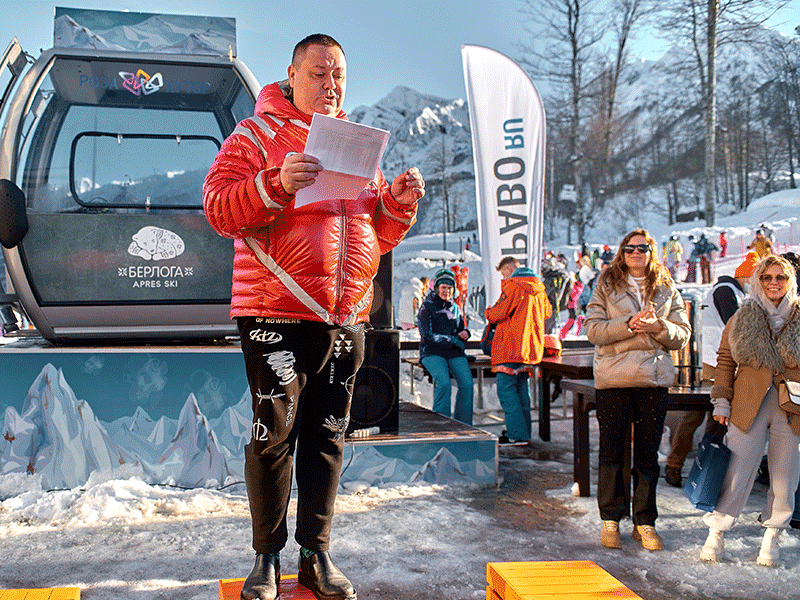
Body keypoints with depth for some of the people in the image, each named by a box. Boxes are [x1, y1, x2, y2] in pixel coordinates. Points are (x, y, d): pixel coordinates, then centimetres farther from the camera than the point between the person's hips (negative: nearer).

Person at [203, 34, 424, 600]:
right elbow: (219, 209, -10)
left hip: (346, 319, 5)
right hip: (277, 317, -5)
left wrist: (399, 202, 1)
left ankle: (317, 555, 19)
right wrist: (276, 184, -25)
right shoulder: (256, 135, 2)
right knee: (274, 435, 0)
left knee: (327, 437, 9)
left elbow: (381, 235, 21)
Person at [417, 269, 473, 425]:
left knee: (467, 382, -21)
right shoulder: (427, 307, 2)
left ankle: (463, 425, -13)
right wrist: (453, 340, -9)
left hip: (454, 352, 4)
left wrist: (465, 333, 1)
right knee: (443, 382, -30)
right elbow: (428, 335, -7)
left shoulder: (455, 307, 19)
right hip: (432, 352, -4)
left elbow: (462, 328, 27)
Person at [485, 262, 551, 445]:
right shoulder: (538, 289, 13)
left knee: (506, 390, -6)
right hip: (531, 347, 8)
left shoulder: (513, 287, -11)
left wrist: (488, 311, 8)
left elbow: (497, 314, -14)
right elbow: (547, 312, 28)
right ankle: (524, 431, 20)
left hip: (511, 348, -8)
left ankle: (517, 434, -9)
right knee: (521, 389, 15)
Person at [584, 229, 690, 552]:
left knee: (648, 455, 7)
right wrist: (629, 324, -15)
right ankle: (610, 519, 16)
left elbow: (682, 335, 8)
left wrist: (659, 327, -11)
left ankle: (645, 522, 17)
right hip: (613, 379, -2)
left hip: (654, 379, 2)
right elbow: (592, 329, -4)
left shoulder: (666, 290, 11)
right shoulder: (606, 286, 6)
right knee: (611, 452, 4)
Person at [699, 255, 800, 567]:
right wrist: (722, 401, 4)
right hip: (749, 406, -1)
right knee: (738, 471, -2)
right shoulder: (742, 318, 6)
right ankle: (716, 533, 10)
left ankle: (772, 536, 21)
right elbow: (725, 361, 10)